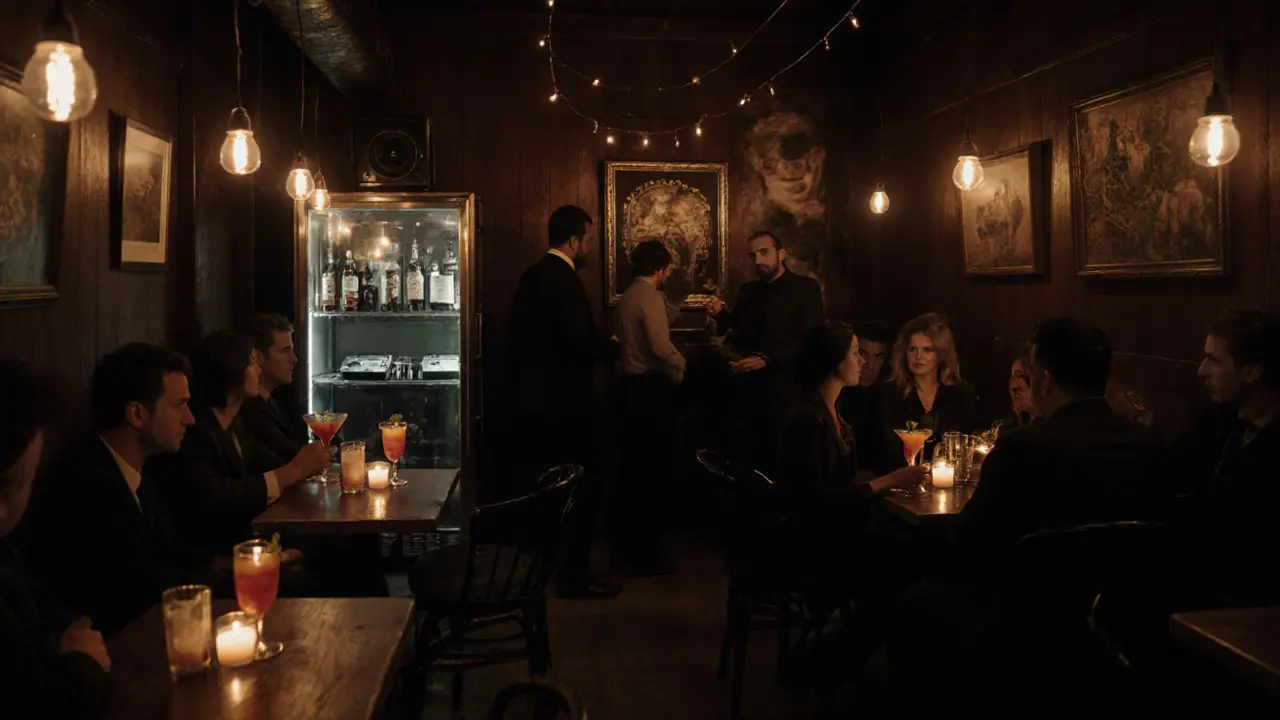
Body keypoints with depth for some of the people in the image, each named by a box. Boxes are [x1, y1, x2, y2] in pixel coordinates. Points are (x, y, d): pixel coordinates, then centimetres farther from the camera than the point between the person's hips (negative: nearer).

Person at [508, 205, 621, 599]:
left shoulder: (531, 275, 10)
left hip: (534, 400, 9)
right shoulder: (565, 279, -18)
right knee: (582, 489, 1)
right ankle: (574, 575, 7)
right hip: (564, 403, -9)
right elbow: (580, 341, -25)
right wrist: (612, 345, -6)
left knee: (538, 487, 16)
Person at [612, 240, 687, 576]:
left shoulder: (626, 298, 15)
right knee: (652, 472, -3)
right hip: (651, 389, -9)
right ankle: (645, 555, 1)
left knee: (632, 469, 14)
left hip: (629, 386, 9)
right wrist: (679, 367, -5)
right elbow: (661, 346, -23)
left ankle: (626, 547, 21)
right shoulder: (650, 297, -12)